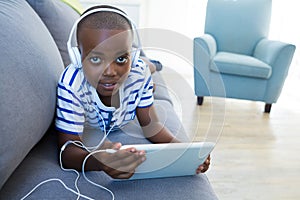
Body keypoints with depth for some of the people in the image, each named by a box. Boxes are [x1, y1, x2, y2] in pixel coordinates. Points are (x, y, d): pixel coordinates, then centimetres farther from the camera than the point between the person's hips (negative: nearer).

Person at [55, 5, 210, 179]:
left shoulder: (139, 73, -37)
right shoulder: (72, 85, -48)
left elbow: (150, 124, -27)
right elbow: (68, 148, -50)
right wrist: (97, 161, -74)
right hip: (86, 127, -1)